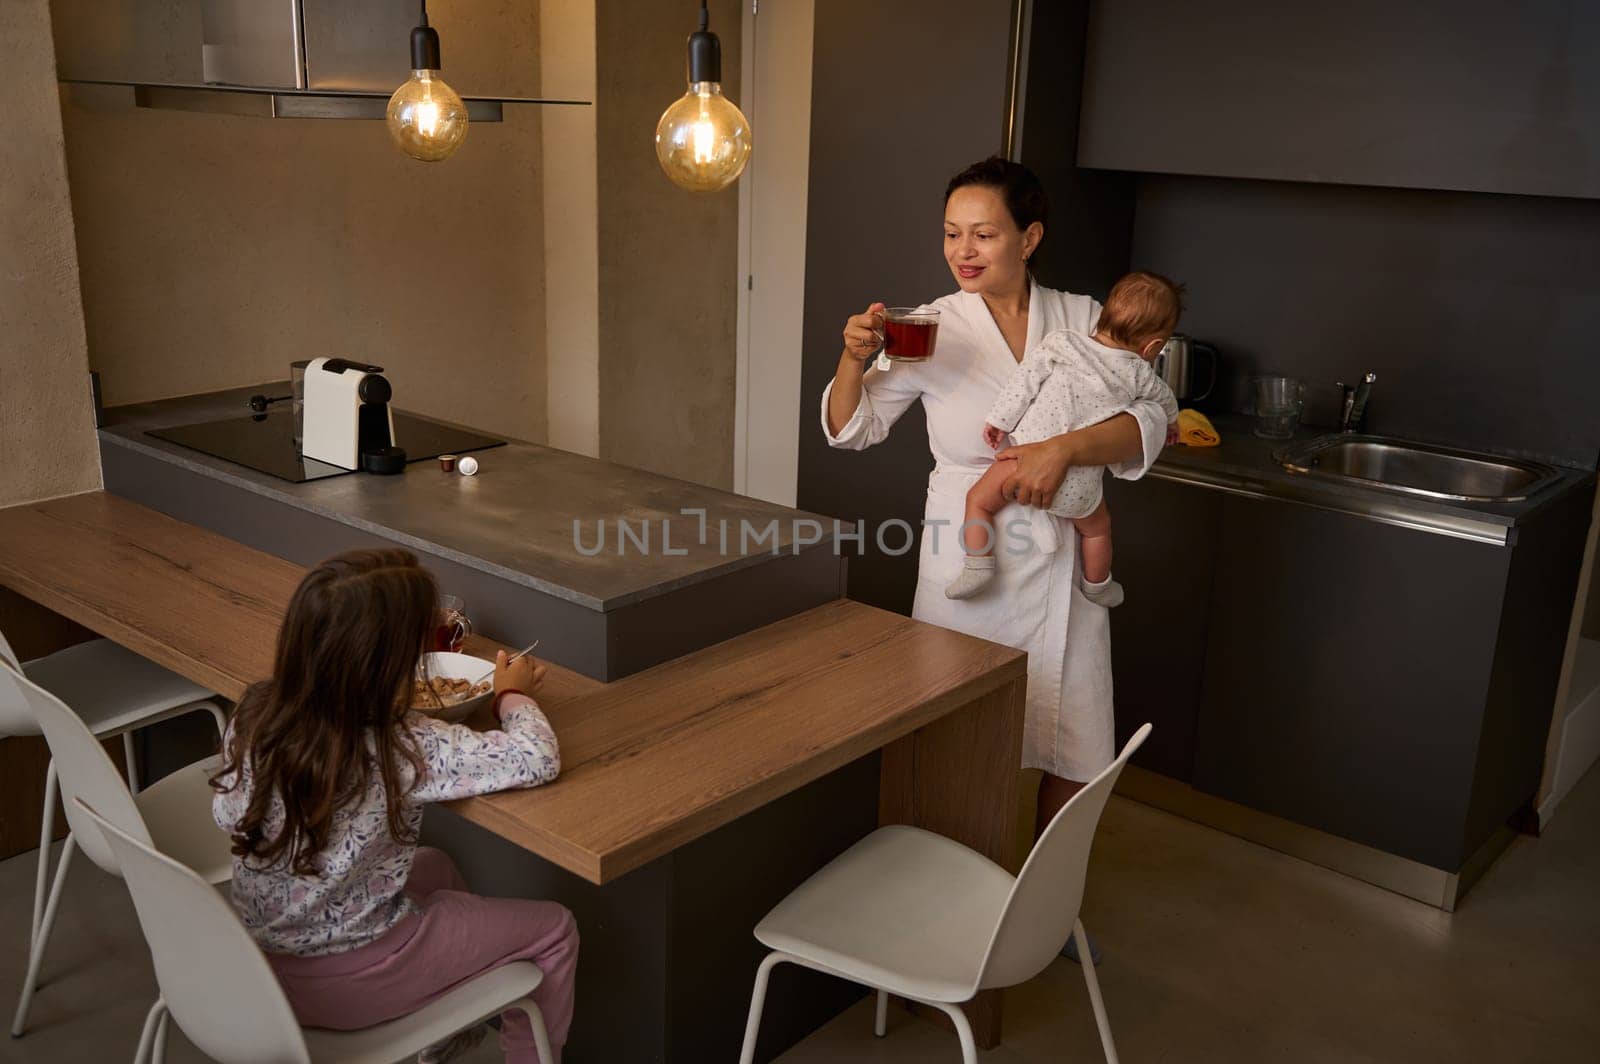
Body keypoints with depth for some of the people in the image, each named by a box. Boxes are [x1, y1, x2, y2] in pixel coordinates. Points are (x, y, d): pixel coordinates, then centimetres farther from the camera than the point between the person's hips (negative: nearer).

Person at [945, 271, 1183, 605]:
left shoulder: (1060, 344, 0)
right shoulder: (1139, 374, 5)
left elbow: (1024, 381, -3)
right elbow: (1163, 399, 25)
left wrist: (999, 420, 6)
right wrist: (1169, 422, 48)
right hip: (1079, 483, 2)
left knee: (978, 500, 16)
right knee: (1097, 527, 29)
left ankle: (978, 562, 3)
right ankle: (1096, 586, 43)